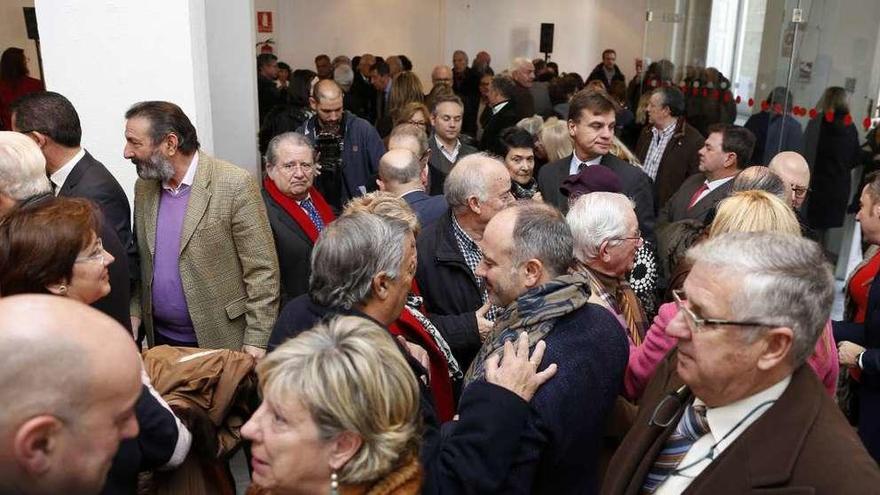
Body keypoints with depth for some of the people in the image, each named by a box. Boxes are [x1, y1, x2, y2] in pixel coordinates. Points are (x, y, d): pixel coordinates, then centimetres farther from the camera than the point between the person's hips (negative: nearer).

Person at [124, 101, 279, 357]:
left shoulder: (235, 184, -15)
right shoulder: (144, 187, 5)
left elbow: (262, 271, -14)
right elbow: (142, 263, 15)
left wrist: (256, 343, -15)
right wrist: (134, 317, 2)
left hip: (222, 341, -5)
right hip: (160, 339, 6)